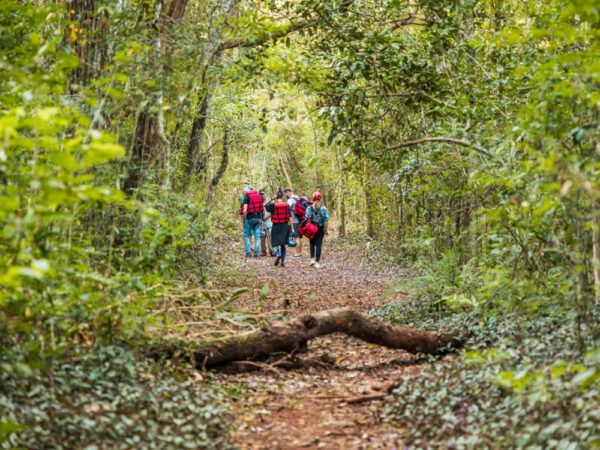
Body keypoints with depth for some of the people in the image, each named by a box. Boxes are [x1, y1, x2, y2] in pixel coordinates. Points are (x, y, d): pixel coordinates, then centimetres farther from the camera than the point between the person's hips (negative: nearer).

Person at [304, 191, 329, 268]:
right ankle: (317, 262, -2)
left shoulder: (309, 208, -5)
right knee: (319, 245, 2)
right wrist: (325, 230, 6)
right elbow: (326, 220, -2)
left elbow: (306, 219, -6)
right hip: (320, 228, 0)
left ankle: (312, 259, 9)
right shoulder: (323, 208, -3)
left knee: (312, 244, 18)